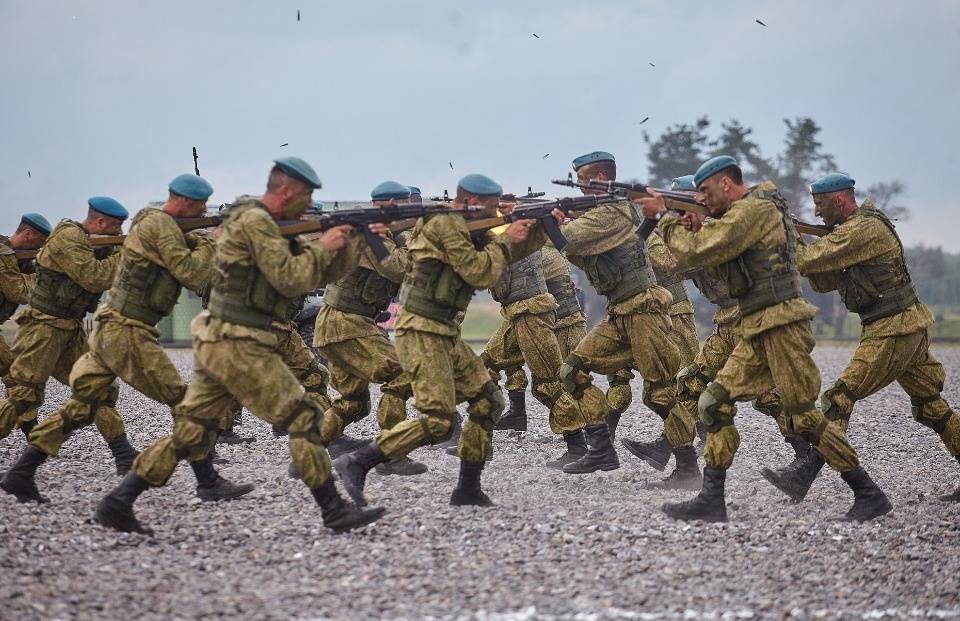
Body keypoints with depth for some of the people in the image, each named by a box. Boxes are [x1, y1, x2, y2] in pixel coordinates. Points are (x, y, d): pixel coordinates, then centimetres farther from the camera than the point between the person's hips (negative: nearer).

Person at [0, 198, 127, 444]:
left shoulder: (95, 242, 11)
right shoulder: (67, 239, -17)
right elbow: (96, 278, -24)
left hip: (71, 329, 9)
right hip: (43, 328, -9)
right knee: (23, 398, -8)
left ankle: (120, 447, 8)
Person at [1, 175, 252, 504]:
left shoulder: (151, 222, 18)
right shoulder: (161, 223, -13)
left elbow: (186, 248, 19)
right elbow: (190, 274, -16)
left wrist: (206, 241, 5)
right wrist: (212, 242, -3)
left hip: (108, 330, 10)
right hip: (128, 333, -10)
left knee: (80, 408, 10)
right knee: (184, 402, -5)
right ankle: (208, 483, -3)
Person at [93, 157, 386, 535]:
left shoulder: (271, 227, 19)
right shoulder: (254, 221, -12)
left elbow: (321, 273, 21)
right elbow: (291, 279, -19)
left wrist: (356, 243, 10)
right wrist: (323, 247, -7)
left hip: (215, 343, 10)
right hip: (239, 346, -10)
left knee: (190, 435, 9)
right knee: (304, 418, -4)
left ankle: (117, 504, 7)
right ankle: (334, 512, -1)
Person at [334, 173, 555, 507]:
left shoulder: (463, 227, 16)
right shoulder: (445, 223, -14)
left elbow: (502, 253, 23)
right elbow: (479, 273, -17)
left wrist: (541, 229, 12)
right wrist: (505, 240, -4)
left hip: (444, 333, 10)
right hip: (422, 331, -10)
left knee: (488, 401, 9)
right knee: (438, 420, -16)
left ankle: (468, 489, 12)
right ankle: (356, 464, -14)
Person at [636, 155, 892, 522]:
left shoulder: (754, 208, -12)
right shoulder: (745, 213, 19)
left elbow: (696, 253, -16)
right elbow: (713, 259, 21)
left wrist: (662, 217, -3)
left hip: (781, 326, -10)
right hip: (758, 332, 10)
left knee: (803, 417, -8)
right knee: (715, 404, 4)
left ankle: (869, 495, 0)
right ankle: (711, 501, 5)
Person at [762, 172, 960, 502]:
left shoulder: (865, 228, -16)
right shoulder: (852, 228, 15)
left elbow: (811, 259, -21)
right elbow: (823, 282, 14)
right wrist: (800, 246, -1)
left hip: (893, 331, -11)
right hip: (909, 327, 11)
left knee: (839, 398, -12)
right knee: (931, 406, 14)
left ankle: (803, 476, -15)